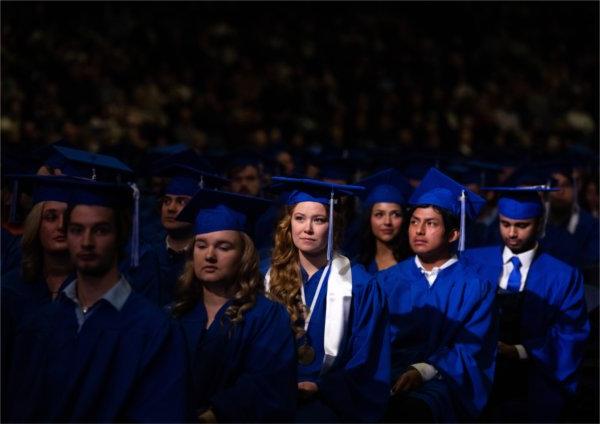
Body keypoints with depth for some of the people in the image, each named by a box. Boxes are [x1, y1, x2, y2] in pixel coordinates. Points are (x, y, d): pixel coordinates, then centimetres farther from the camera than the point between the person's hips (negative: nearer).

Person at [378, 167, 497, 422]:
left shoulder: (476, 286, 6)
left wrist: (422, 370, -19)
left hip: (441, 379, -2)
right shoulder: (387, 281, 17)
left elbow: (469, 350, -3)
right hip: (388, 377, 3)